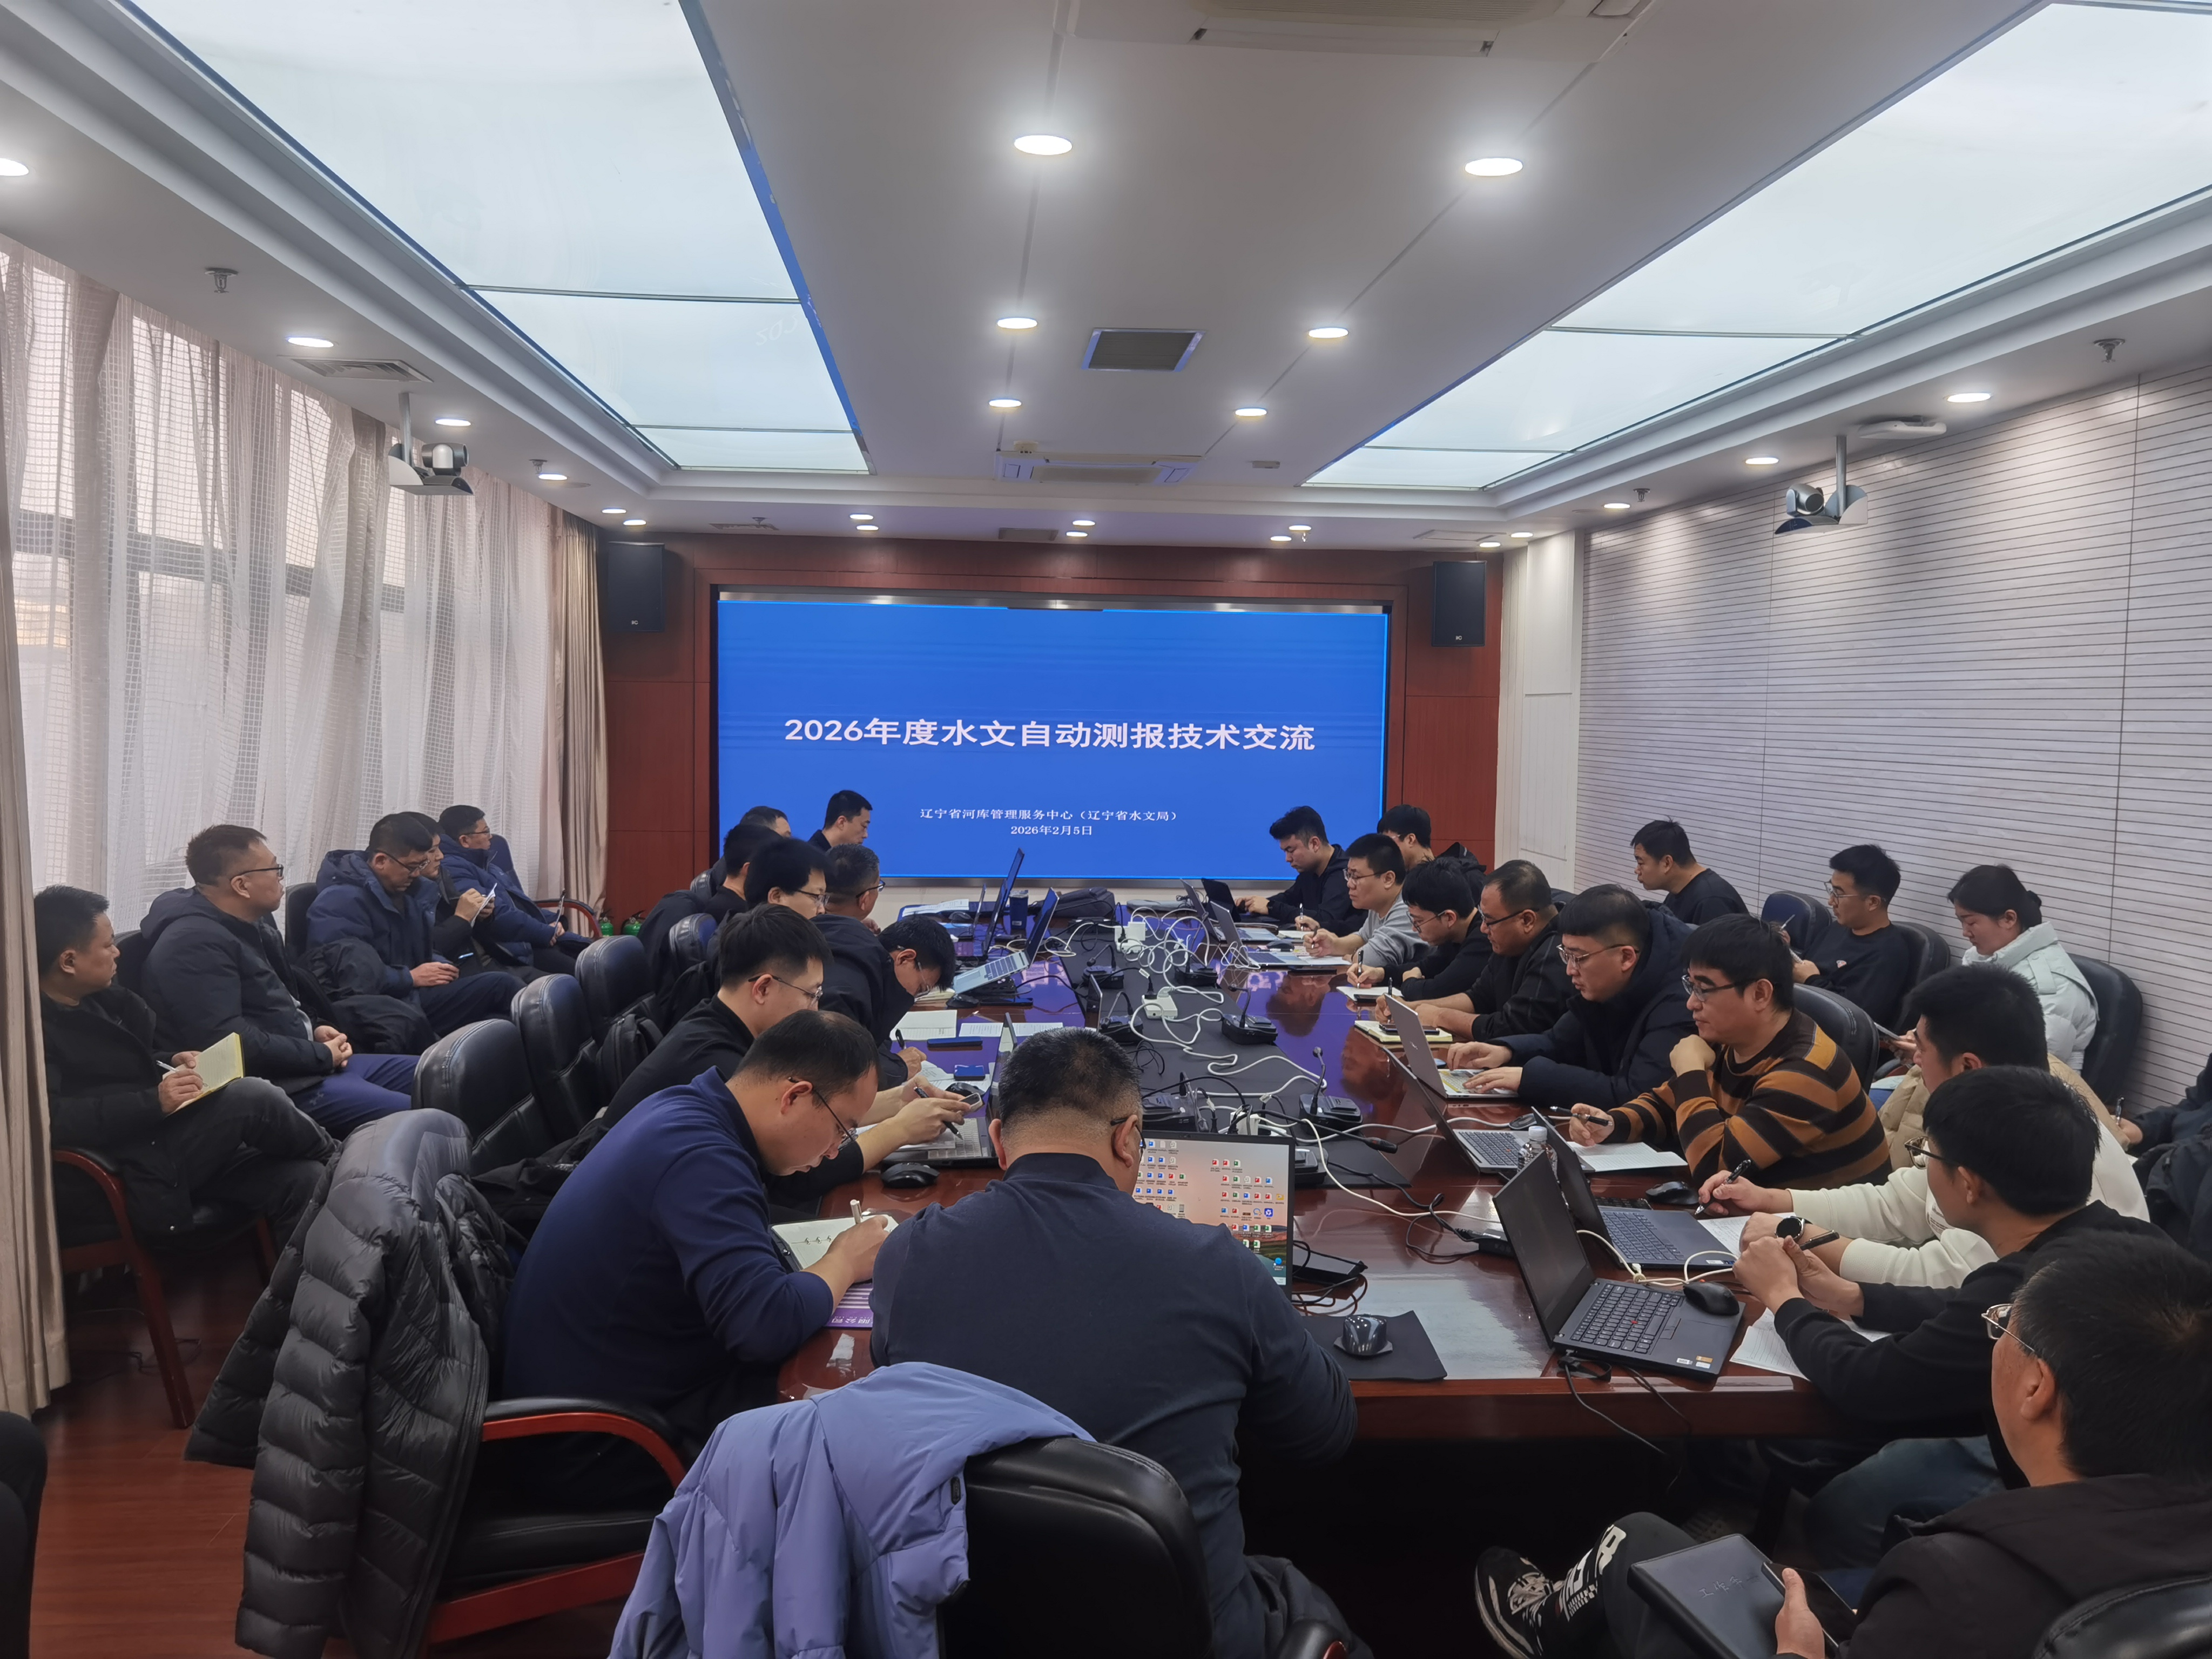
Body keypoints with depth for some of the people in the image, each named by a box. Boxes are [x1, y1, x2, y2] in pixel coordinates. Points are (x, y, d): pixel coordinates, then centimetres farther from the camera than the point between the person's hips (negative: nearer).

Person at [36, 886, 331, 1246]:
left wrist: (173, 1060, 7)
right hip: (136, 1169, -9)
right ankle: (331, 1154, 5)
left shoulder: (99, 999, 15)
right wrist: (153, 1101, -28)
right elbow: (50, 1119, -26)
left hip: (163, 1136, 9)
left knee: (302, 1180, -11)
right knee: (250, 1097, -24)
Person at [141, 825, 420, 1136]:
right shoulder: (195, 944, -19)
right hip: (280, 1087, -10)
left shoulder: (253, 922, 12)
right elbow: (230, 1041, -25)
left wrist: (314, 1029, 6)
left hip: (312, 1062, 10)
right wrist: (321, 1055, -16)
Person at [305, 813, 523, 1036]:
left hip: (412, 996, 10)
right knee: (502, 985, -18)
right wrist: (411, 978, -15)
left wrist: (441, 965, 7)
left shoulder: (403, 892, 18)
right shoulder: (341, 902, -13)